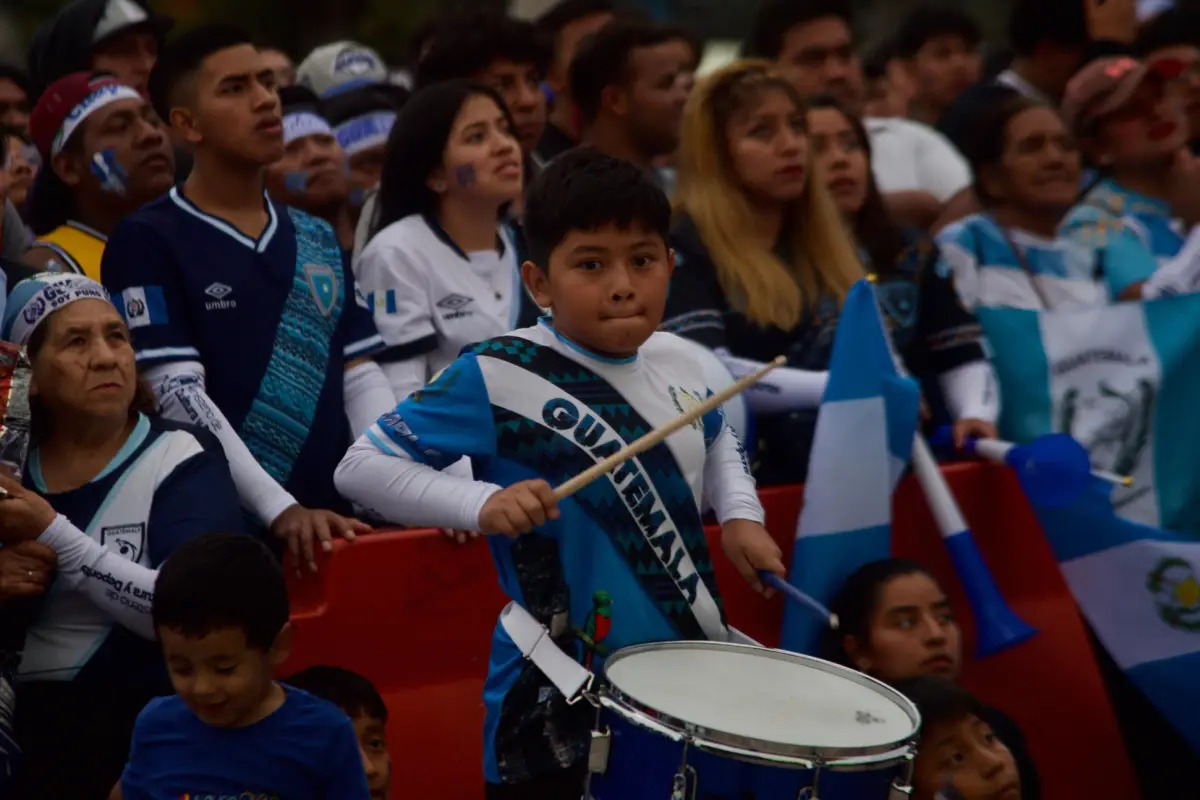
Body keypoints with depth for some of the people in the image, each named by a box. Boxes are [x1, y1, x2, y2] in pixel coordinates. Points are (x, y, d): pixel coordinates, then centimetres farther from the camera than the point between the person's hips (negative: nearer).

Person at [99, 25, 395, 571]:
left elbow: (362, 381, 11)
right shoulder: (148, 241, -3)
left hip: (333, 525, 5)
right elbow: (180, 398, -11)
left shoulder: (320, 241, 15)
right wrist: (281, 509, -20)